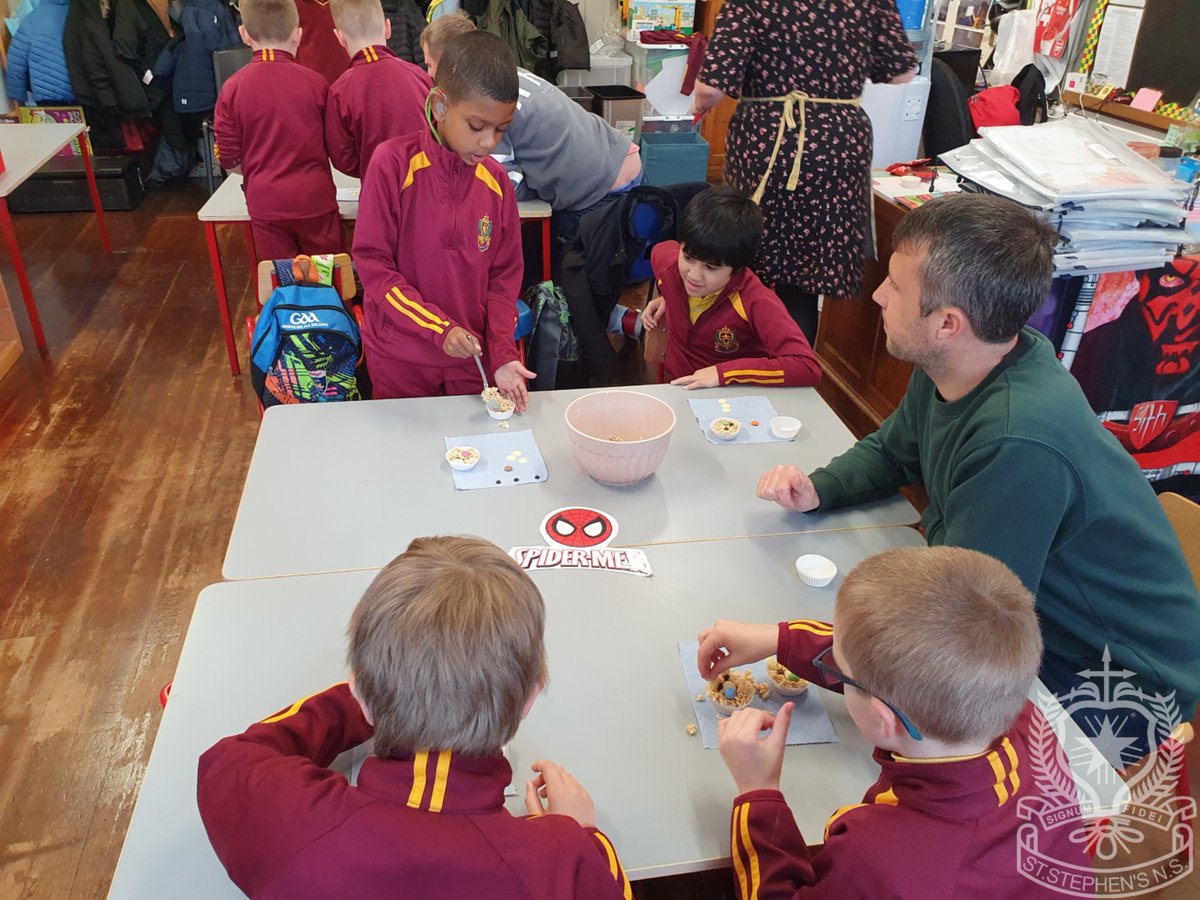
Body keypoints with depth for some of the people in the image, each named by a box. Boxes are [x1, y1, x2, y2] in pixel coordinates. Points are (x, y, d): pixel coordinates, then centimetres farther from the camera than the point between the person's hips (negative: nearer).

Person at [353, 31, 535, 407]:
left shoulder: (495, 181, -4)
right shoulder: (393, 163, -14)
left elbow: (504, 276, 1)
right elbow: (372, 264, -14)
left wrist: (502, 354, -11)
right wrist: (438, 327, -22)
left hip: (471, 356, 3)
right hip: (400, 358, -2)